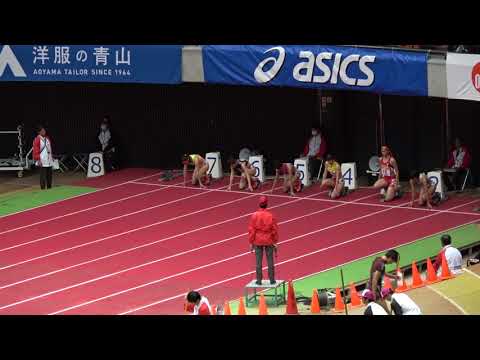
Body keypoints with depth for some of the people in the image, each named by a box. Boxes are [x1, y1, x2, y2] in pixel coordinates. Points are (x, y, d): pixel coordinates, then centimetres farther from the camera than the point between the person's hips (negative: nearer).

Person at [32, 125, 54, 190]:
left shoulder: (47, 138, 13)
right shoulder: (37, 140, -10)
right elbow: (36, 151, -11)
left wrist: (52, 157, 20)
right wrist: (38, 160, -15)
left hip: (49, 160, 7)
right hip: (42, 161, -7)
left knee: (49, 174, 11)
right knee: (43, 174, -8)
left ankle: (49, 187, 21)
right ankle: (43, 187, -3)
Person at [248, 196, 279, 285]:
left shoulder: (254, 215, -9)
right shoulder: (270, 216, -9)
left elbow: (251, 230, -6)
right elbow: (275, 230, -3)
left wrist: (251, 243, 3)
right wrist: (275, 242, 8)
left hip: (257, 241, 0)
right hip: (269, 241, 0)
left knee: (258, 262, 6)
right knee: (270, 261, 8)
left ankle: (259, 280, 9)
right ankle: (272, 280, 12)